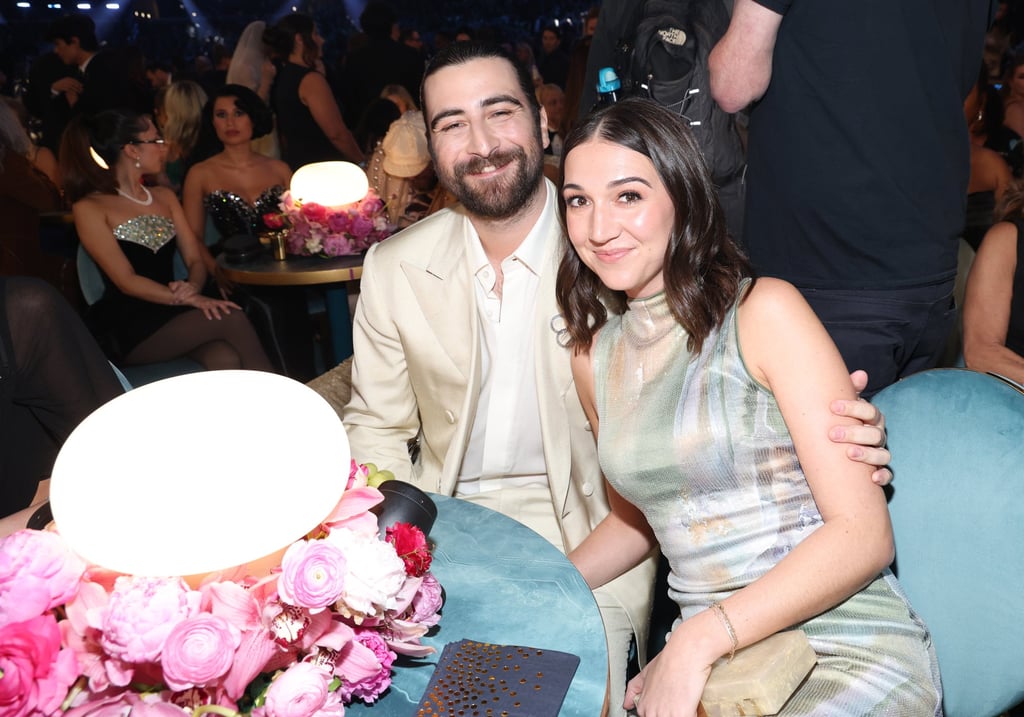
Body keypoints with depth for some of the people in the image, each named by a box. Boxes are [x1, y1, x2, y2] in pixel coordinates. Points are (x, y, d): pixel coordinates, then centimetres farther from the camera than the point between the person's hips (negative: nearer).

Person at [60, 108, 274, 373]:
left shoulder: (165, 196, 18)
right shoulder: (89, 208, -1)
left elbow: (195, 260, 12)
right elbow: (126, 281, -10)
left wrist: (192, 288, -12)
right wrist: (189, 299, -23)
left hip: (171, 312, 5)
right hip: (128, 327, -4)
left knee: (225, 360, -30)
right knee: (232, 319, -29)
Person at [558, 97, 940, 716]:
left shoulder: (766, 311, -10)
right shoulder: (593, 354, 6)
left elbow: (864, 534, -13)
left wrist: (700, 638, -19)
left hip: (852, 655, -5)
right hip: (711, 658, 5)